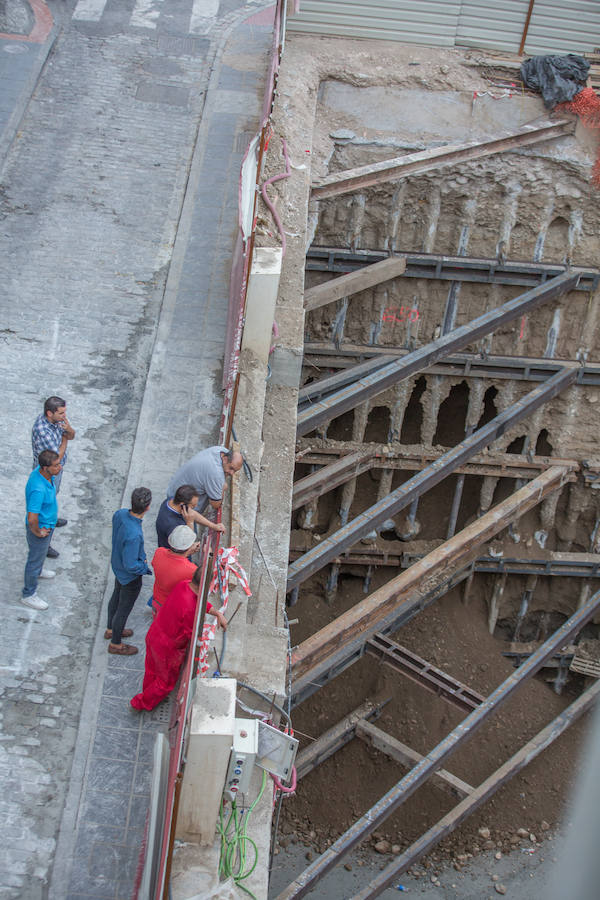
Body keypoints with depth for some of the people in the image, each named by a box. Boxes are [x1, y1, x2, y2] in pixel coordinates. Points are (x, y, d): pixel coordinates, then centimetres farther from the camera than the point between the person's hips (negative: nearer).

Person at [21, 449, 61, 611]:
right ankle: (28, 594, 35)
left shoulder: (41, 471, -14)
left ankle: (37, 571, 63)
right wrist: (37, 532, -22)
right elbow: (32, 519, -41)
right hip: (40, 528, -8)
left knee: (43, 550, 34)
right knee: (36, 558, 13)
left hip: (48, 522, 8)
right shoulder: (38, 489, -43)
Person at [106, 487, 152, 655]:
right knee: (124, 609, 16)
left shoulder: (120, 514, -20)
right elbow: (130, 565, -33)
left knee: (116, 597, 31)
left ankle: (111, 629, 56)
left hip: (117, 564, 8)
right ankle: (115, 643, 39)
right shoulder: (134, 535, -43)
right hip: (130, 577, -8)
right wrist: (147, 568, -16)